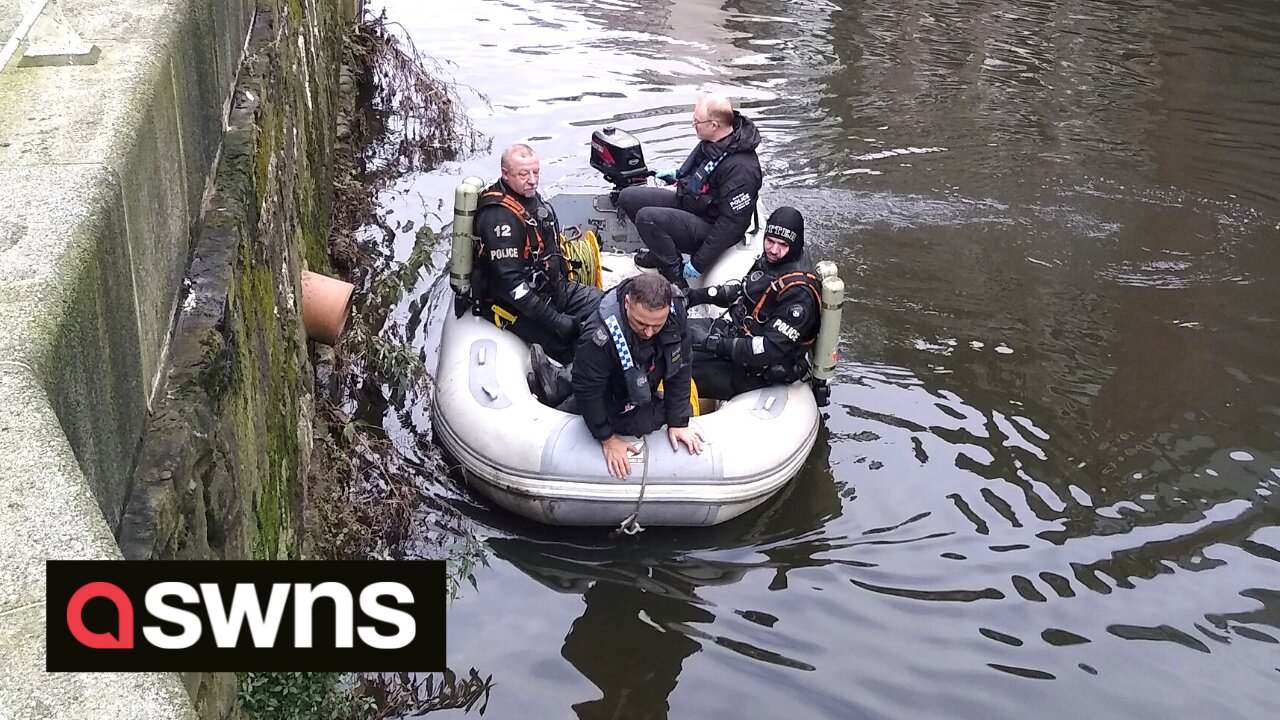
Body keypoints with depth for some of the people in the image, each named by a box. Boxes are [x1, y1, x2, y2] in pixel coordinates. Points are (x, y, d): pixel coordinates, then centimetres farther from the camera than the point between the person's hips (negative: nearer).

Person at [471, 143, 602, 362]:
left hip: (550, 289, 10)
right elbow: (510, 282, -28)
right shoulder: (500, 217, -25)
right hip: (516, 308, -10)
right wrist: (555, 321, -28)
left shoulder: (531, 197, 6)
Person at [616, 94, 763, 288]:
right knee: (628, 197, 7)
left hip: (708, 226, -10)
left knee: (647, 218, -30)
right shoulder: (712, 141, -3)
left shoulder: (741, 168, -31)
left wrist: (700, 263, -24)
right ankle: (663, 252, 22)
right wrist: (679, 175, 23)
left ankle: (677, 282, -15)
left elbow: (732, 224, -28)